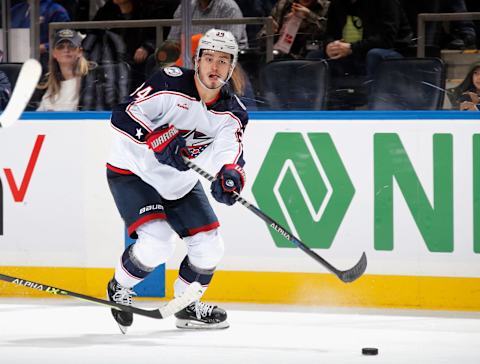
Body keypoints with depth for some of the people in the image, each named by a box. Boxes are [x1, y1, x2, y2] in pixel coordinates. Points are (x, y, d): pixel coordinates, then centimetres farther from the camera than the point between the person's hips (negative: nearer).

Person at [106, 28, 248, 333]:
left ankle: (186, 306, 27)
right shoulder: (170, 84, -21)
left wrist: (230, 176, -46)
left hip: (181, 183, 6)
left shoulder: (231, 113, -7)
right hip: (133, 173, -6)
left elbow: (230, 153, -22)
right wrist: (158, 142, -40)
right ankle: (119, 289, 4)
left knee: (209, 247, 2)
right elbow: (123, 116, -26)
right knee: (157, 242, -24)